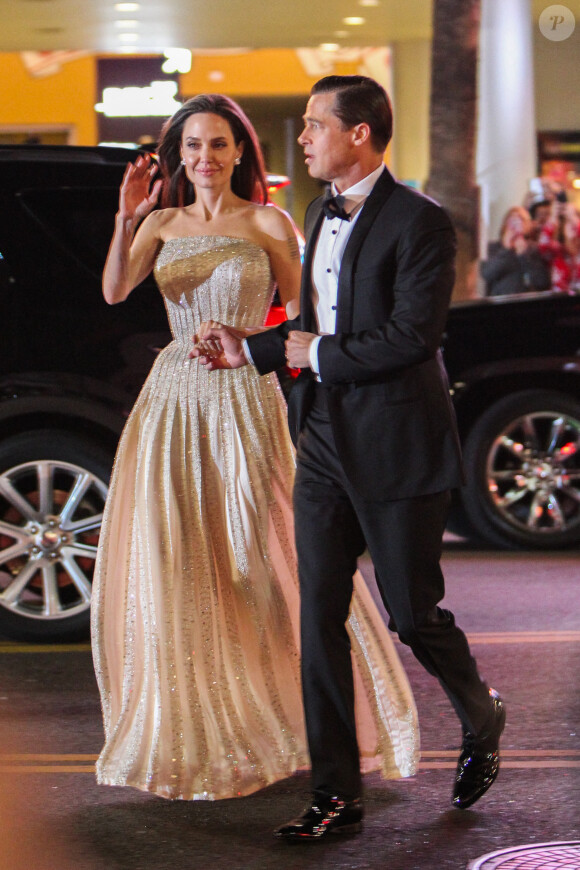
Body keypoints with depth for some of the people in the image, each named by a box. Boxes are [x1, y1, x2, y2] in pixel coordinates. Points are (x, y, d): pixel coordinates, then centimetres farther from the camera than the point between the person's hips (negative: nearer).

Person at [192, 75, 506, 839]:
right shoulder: (323, 215, 13)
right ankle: (337, 796, 9)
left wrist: (317, 356, -12)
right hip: (325, 443, 7)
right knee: (319, 620, 3)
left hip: (397, 447, -7)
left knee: (413, 614, 5)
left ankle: (482, 721, 35)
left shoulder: (419, 222, -13)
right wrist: (248, 350, 10)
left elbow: (413, 336, -21)